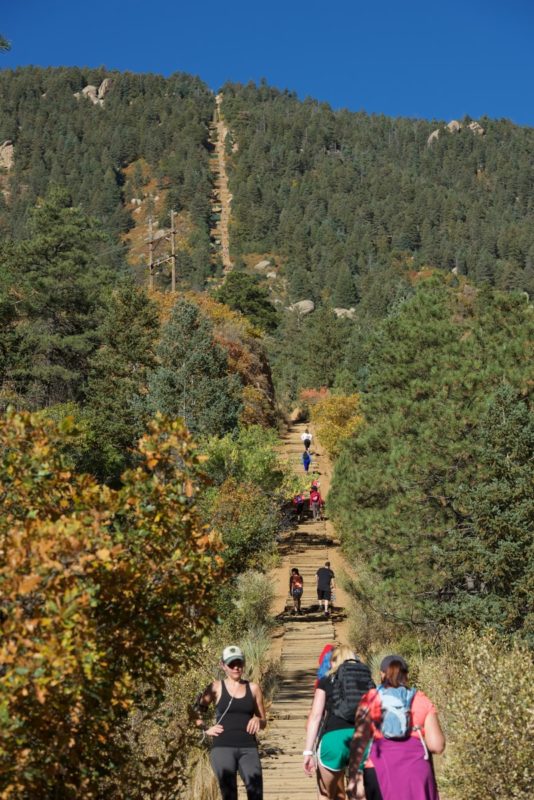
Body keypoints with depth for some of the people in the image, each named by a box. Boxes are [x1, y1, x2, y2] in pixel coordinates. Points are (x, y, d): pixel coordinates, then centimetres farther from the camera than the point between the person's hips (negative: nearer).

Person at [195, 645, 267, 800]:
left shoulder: (253, 688, 11)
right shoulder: (216, 687, 5)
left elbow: (264, 722, 18)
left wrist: (257, 720, -3)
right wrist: (206, 729, -4)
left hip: (248, 748, 2)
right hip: (223, 748, -2)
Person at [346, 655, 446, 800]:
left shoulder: (370, 700, 8)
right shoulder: (422, 701, 12)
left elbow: (359, 741, -3)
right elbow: (437, 745, 4)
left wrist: (352, 777, -4)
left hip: (380, 769, 0)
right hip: (417, 770, 0)